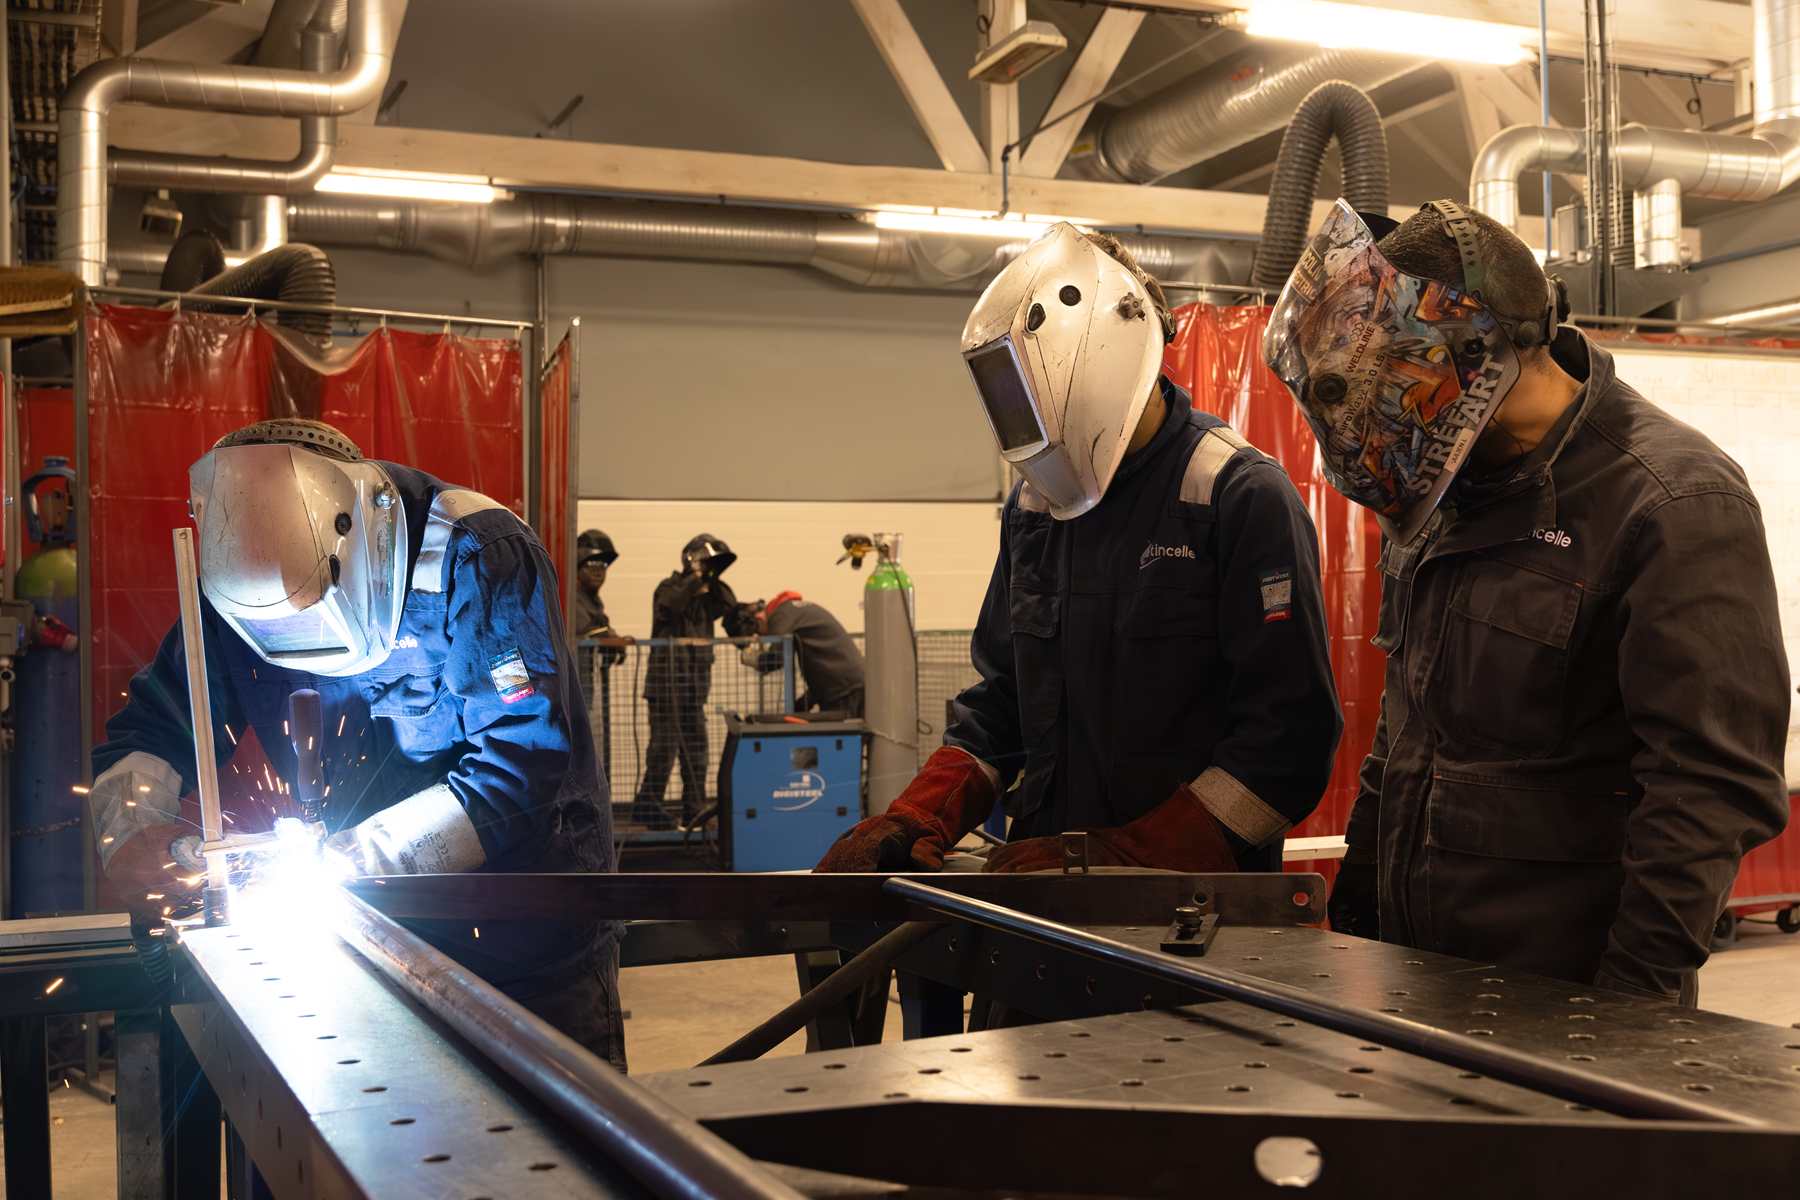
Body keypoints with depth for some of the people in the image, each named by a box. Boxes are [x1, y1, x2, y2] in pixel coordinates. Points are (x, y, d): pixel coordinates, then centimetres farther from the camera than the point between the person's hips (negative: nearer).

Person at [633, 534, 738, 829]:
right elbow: (669, 606, -25)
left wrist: (714, 581, -5)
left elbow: (730, 606, 3)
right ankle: (647, 804, -2)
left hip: (695, 685, 7)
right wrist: (695, 579, -20)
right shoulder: (670, 588, -3)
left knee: (696, 748, 8)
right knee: (665, 744, -9)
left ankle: (694, 810, 13)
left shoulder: (705, 596, 16)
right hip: (667, 682, -7)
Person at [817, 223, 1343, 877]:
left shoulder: (1243, 497, -5)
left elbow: (1291, 731, -11)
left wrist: (1118, 859, -15)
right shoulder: (1033, 505, 17)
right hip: (1047, 897, 6)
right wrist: (914, 818, 7)